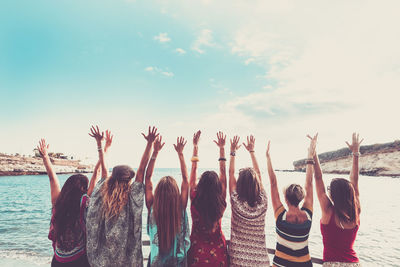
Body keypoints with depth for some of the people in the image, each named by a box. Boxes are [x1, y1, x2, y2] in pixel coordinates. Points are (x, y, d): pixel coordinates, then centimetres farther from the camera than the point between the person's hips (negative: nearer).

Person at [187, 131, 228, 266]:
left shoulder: (195, 200, -18)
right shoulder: (221, 202, -16)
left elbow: (194, 170, -9)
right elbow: (223, 173, -6)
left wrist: (195, 146, -1)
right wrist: (222, 148, 2)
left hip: (197, 252, 0)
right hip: (218, 251, 1)